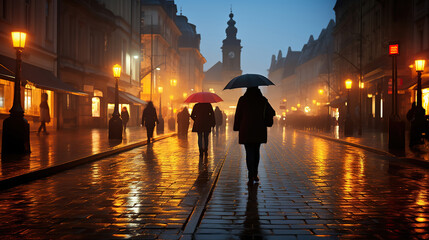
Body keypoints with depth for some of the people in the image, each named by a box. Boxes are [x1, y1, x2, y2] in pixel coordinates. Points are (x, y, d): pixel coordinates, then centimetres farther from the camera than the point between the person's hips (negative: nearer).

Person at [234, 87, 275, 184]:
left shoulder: (242, 100, -6)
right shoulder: (263, 100, 0)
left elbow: (238, 115, -3)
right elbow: (271, 112, 5)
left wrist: (237, 128, 7)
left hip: (246, 130, -2)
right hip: (259, 131, 3)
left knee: (249, 152, -1)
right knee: (256, 151, 17)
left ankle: (251, 177, -12)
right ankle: (255, 175, 24)